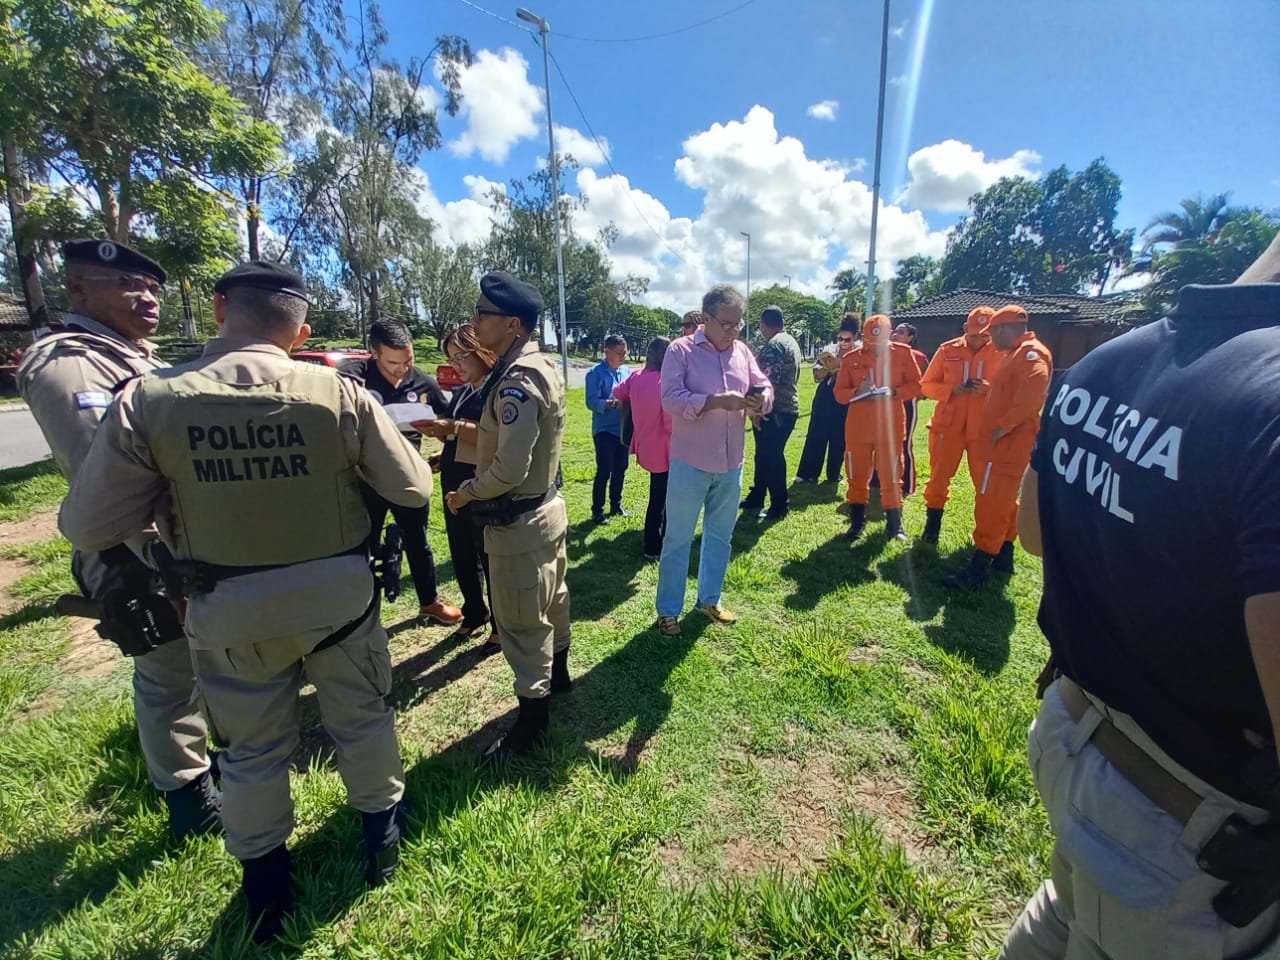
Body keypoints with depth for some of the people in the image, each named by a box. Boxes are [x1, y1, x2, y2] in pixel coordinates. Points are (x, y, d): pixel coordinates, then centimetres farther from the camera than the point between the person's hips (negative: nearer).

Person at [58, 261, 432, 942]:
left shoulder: (149, 401, -14)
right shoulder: (339, 392, -16)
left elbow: (86, 527, -8)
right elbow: (412, 489, -8)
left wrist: (173, 493, 10)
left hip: (231, 611, 1)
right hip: (338, 593, 0)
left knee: (252, 748, 23)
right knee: (361, 720, 22)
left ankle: (266, 893, 43)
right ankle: (380, 838, 44)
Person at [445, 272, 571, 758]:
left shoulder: (517, 381, -25)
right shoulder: (542, 366, 5)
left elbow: (510, 470, -27)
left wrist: (467, 492, -11)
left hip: (519, 521, -10)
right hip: (547, 507, 10)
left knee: (521, 622, 6)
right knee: (550, 600, 25)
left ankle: (533, 716, 25)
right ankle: (557, 674, 47)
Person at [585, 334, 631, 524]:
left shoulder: (627, 371, 7)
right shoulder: (596, 373, -10)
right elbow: (591, 402, -18)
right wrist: (614, 403, -30)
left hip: (623, 429, 6)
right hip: (605, 430, -6)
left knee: (620, 469, 14)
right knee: (604, 471, -1)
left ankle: (616, 505, 29)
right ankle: (597, 511, 11)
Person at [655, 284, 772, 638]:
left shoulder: (742, 351, 7)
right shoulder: (681, 350, -8)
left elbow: (764, 386, 8)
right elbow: (671, 398, -18)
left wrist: (762, 399, -16)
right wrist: (718, 401, -28)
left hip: (731, 464, 6)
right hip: (690, 463, -5)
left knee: (720, 535, 17)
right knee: (678, 539, 5)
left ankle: (709, 599, 36)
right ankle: (668, 610, 21)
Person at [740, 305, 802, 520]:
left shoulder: (774, 344, -15)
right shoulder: (791, 341, 16)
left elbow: (769, 381, -23)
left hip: (775, 410, -10)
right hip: (788, 407, 10)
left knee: (771, 457, -2)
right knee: (765, 455, 17)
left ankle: (779, 506, 7)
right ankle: (756, 497, 28)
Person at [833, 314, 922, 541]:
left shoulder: (903, 353, 1)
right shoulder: (850, 358, 2)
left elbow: (916, 385, 2)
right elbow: (839, 393, 3)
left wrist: (893, 392, -15)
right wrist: (857, 391, -17)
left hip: (890, 426, -1)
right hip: (857, 427, 1)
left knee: (891, 477, 6)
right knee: (857, 476, 8)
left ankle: (894, 525, 20)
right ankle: (857, 523, 22)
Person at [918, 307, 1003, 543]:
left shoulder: (1001, 353, 0)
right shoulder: (947, 350, 2)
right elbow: (927, 385, 3)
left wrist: (989, 389, -18)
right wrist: (952, 389, -14)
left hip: (984, 428, 0)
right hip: (947, 424, 0)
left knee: (986, 482, 7)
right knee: (939, 477, 5)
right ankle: (932, 525, 19)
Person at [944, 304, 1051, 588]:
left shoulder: (1031, 352, -14)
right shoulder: (1016, 353, 19)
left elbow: (1033, 389, -32)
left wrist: (1005, 425, -27)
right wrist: (999, 427, 10)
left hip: (1008, 442, -11)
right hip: (1005, 442, 11)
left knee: (991, 503, -10)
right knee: (1003, 500, 16)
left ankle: (978, 568, -7)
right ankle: (1003, 557, 27)